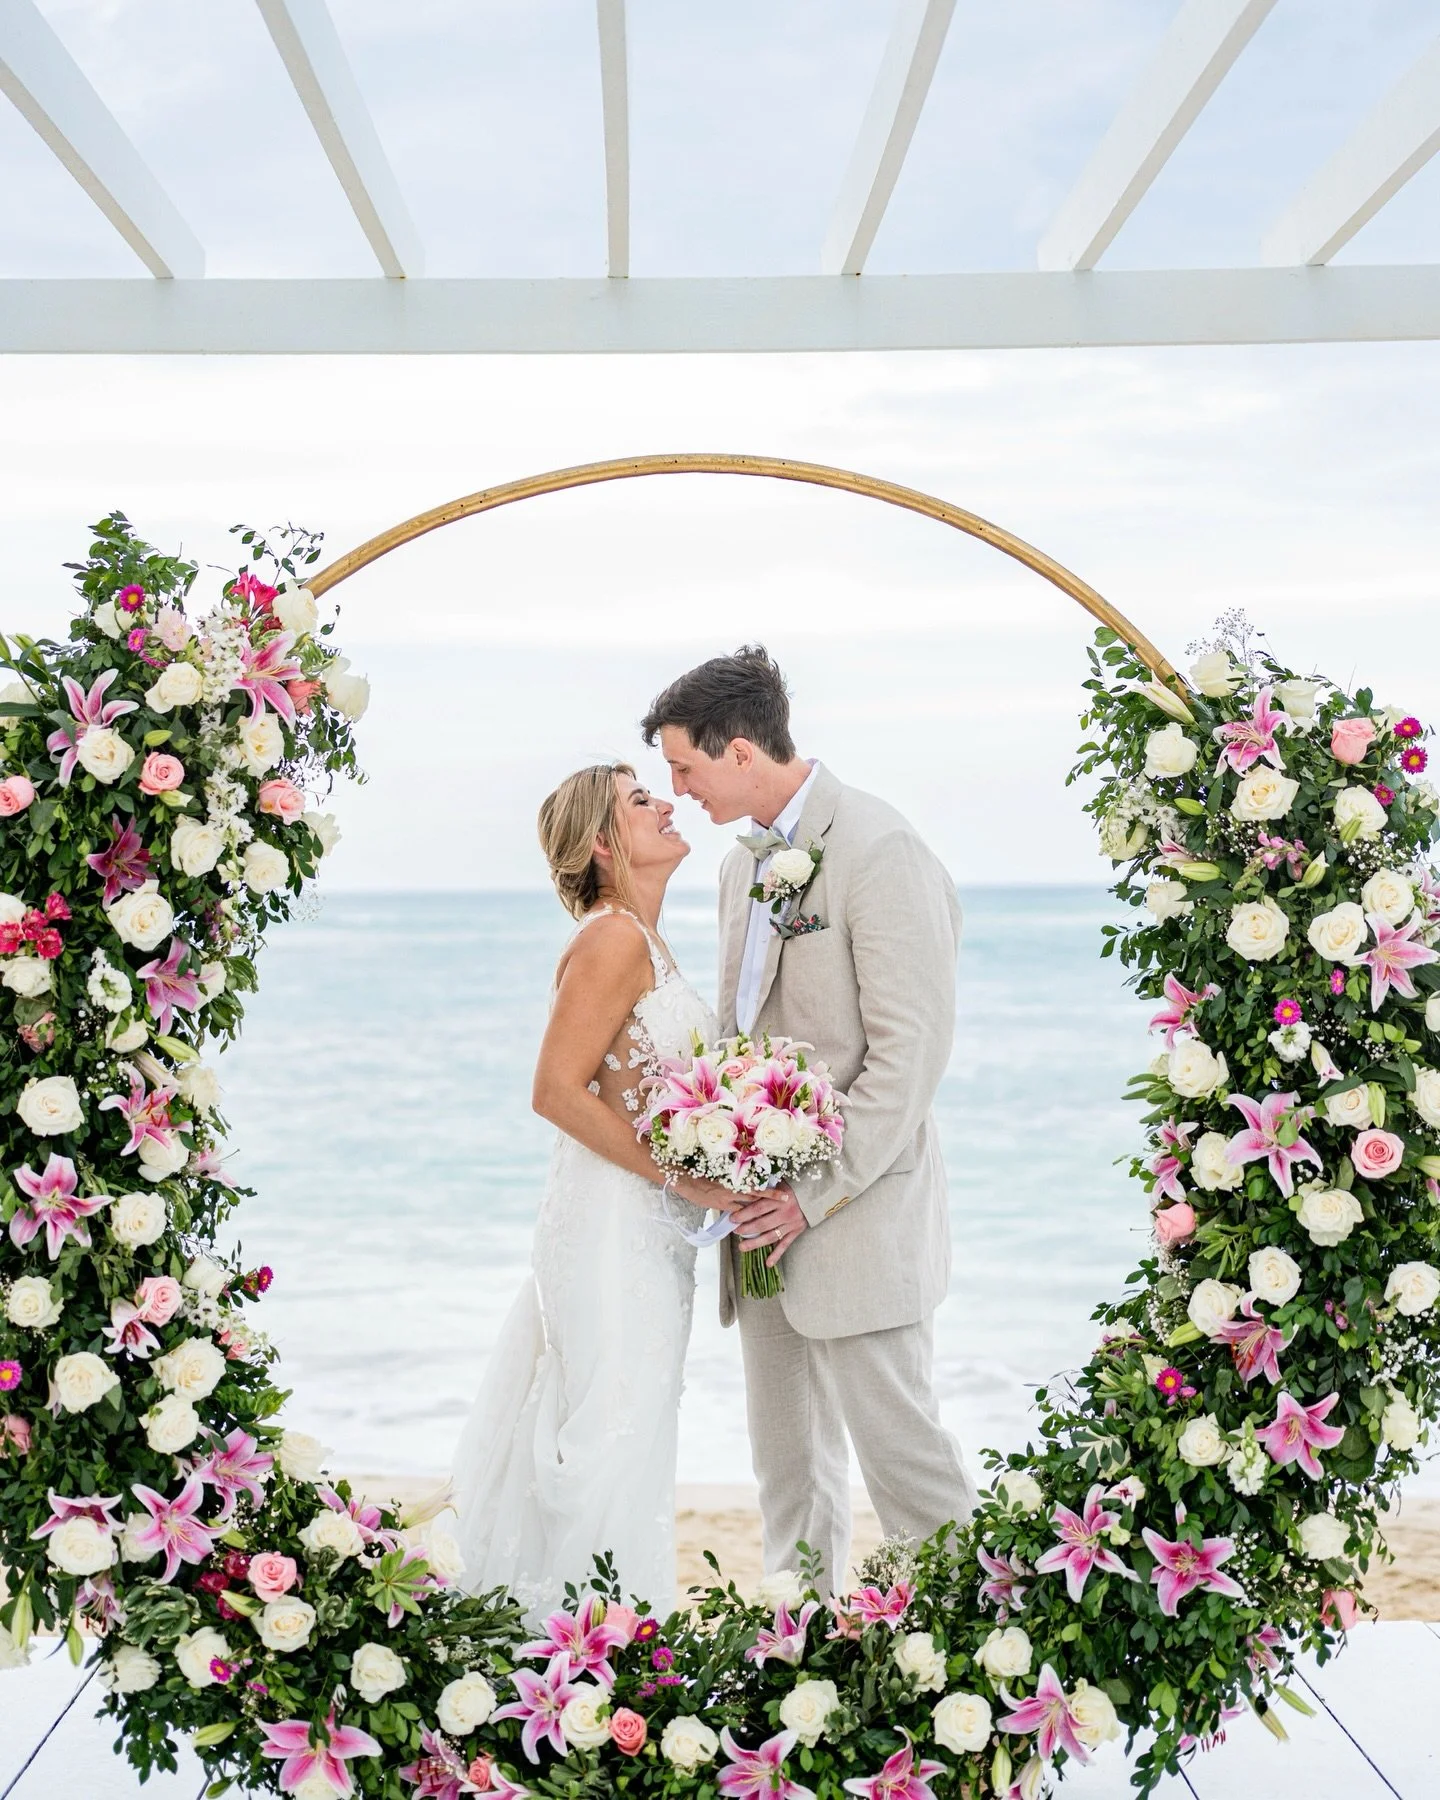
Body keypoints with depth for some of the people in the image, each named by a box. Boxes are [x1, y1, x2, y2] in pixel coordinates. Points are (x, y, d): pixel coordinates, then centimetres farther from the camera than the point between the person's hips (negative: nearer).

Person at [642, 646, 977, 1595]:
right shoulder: (744, 863, 15)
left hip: (859, 1217, -8)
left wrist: (819, 1191, -17)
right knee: (787, 1461, 13)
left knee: (897, 1443, -5)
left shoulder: (881, 852, -13)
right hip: (767, 1213, 9)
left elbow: (911, 1049, -17)